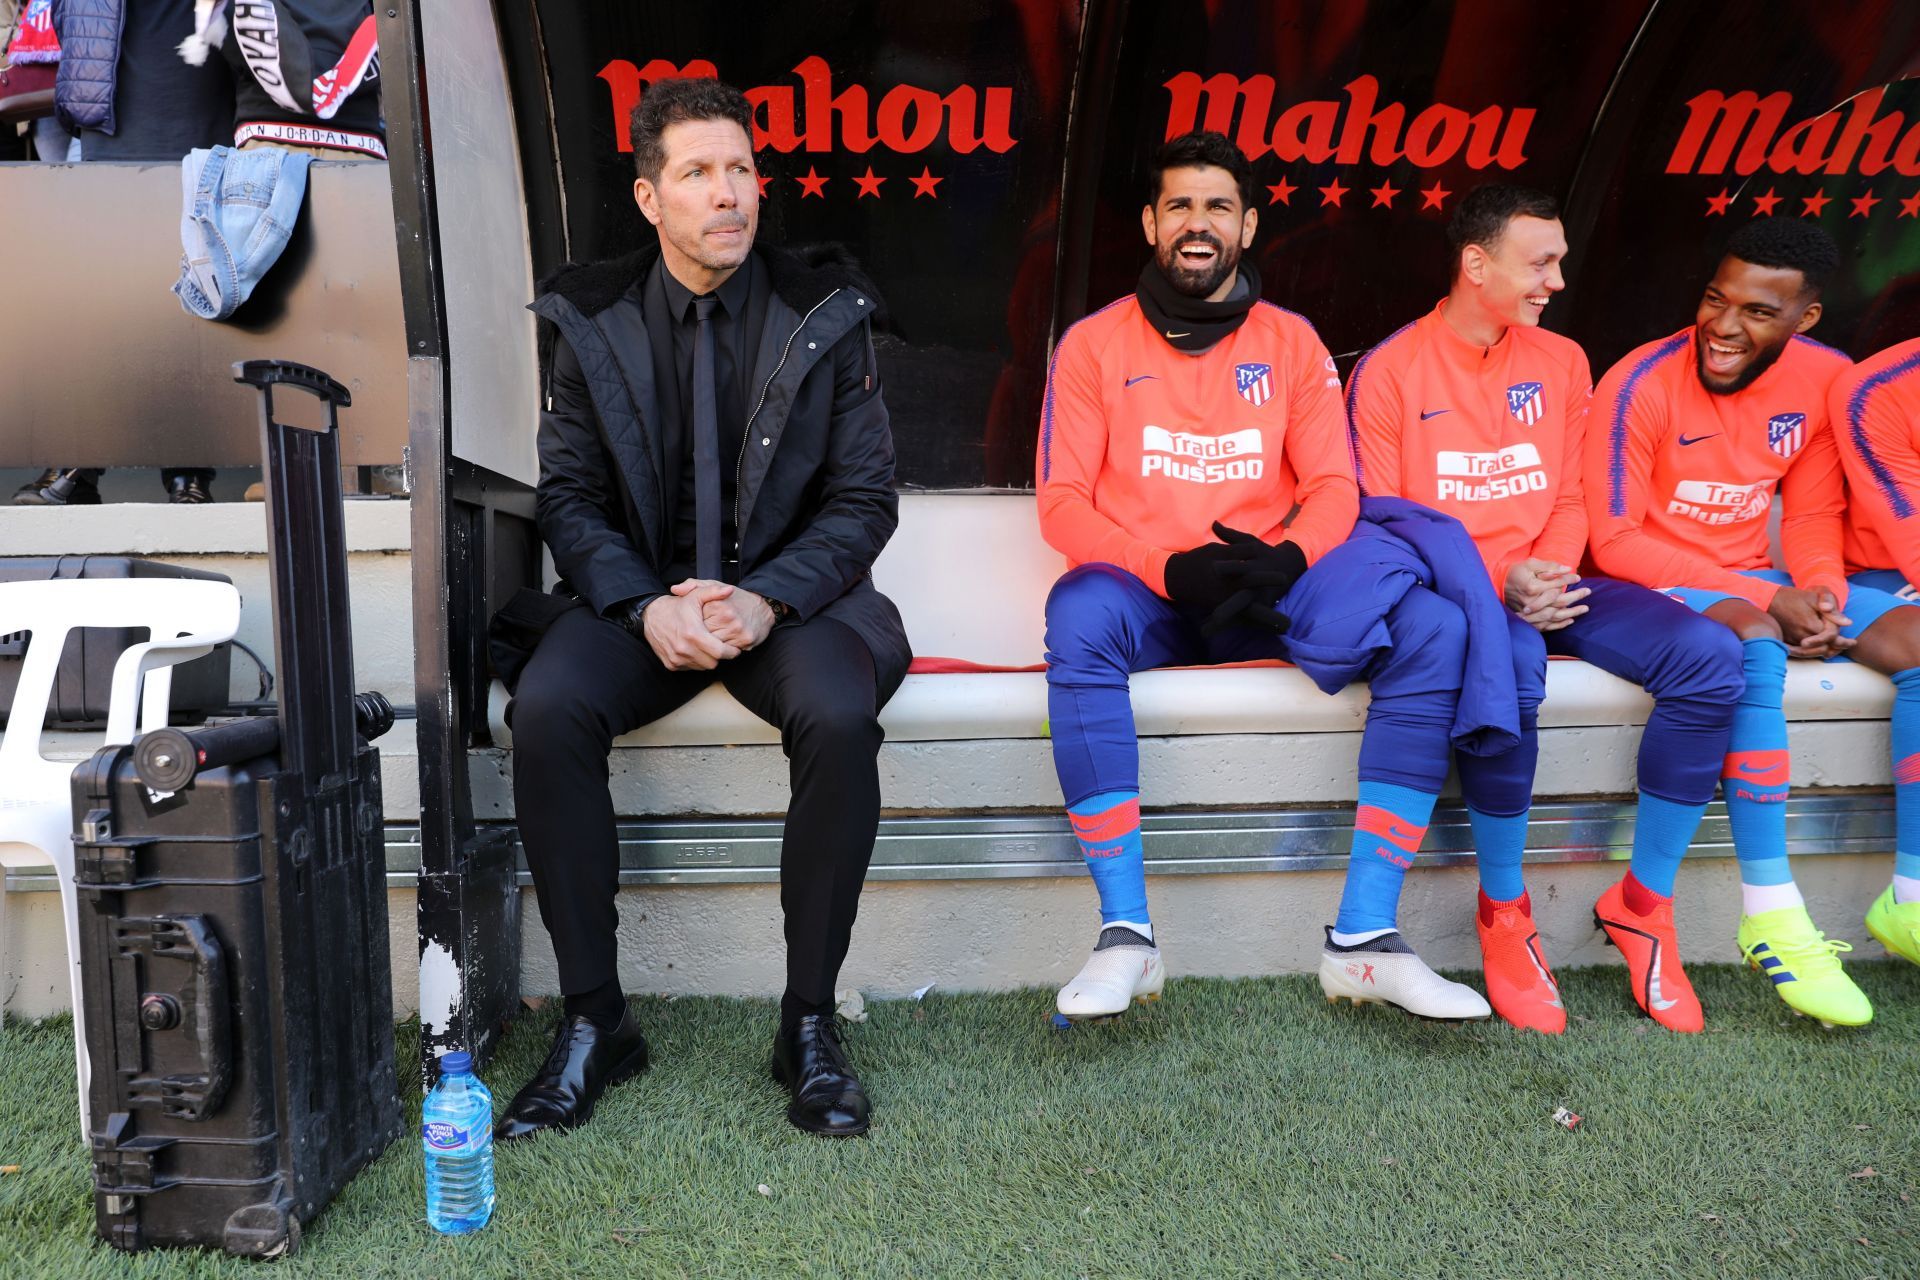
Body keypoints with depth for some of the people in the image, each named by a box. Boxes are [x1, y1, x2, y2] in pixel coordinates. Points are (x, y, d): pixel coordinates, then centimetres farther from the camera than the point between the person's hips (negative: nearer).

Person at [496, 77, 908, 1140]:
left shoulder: (824, 315, 0)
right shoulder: (593, 321, 3)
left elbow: (864, 499, -2)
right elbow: (567, 494, 3)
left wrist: (767, 600, -18)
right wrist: (645, 605, -15)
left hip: (786, 593, -1)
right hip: (640, 595, 2)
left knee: (840, 715, -32)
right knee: (546, 705, -28)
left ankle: (809, 1020, -14)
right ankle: (593, 1021, -12)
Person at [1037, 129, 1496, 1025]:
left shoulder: (1291, 342, 13)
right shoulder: (1093, 344, 6)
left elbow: (1333, 488, 7)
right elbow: (1061, 505, -3)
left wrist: (1285, 560, -17)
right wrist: (1173, 568, -20)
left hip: (1268, 591, 3)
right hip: (1146, 594, -2)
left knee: (1434, 630, -22)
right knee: (1077, 618, -37)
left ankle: (1362, 939, -20)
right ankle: (1125, 933, -30)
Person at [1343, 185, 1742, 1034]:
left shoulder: (1562, 362, 14)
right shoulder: (1390, 372, -2)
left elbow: (1570, 500, 15)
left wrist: (1550, 574, -7)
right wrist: (1495, 581, -17)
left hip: (1544, 584, 5)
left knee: (1710, 657, -19)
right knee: (1511, 668, -39)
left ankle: (1644, 901, -4)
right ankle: (1503, 911, -15)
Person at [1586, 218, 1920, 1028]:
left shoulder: (1826, 379, 0)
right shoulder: (1642, 384, -16)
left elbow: (1813, 514, 9)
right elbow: (1614, 542, -17)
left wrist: (1820, 589, -14)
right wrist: (1764, 598, -22)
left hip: (1752, 582, 6)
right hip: (1650, 583, -6)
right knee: (1755, 646, -36)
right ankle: (1770, 914, -31)